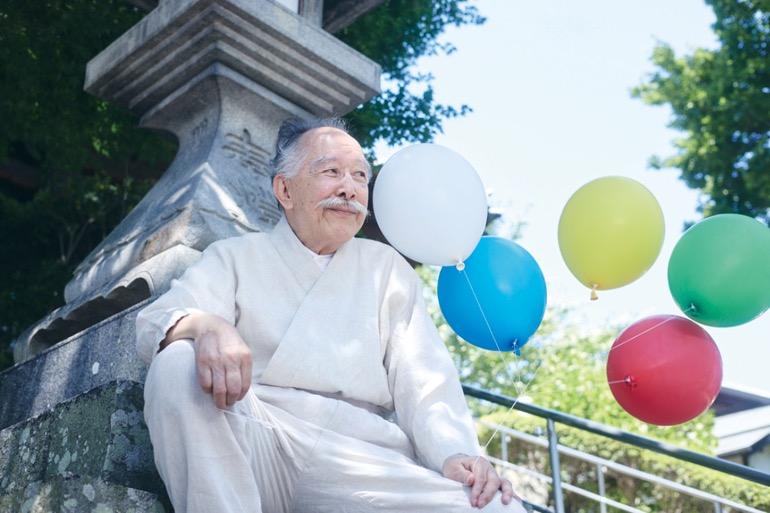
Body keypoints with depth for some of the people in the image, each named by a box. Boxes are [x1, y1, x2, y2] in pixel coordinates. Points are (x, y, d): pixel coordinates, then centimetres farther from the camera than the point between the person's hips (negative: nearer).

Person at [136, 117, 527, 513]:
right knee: (177, 365, -30)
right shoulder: (235, 257, 17)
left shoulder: (386, 267, 22)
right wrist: (204, 326, -28)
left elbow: (423, 378, 11)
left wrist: (455, 452, -11)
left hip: (364, 455, 0)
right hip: (256, 442, 1)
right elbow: (158, 322, -2)